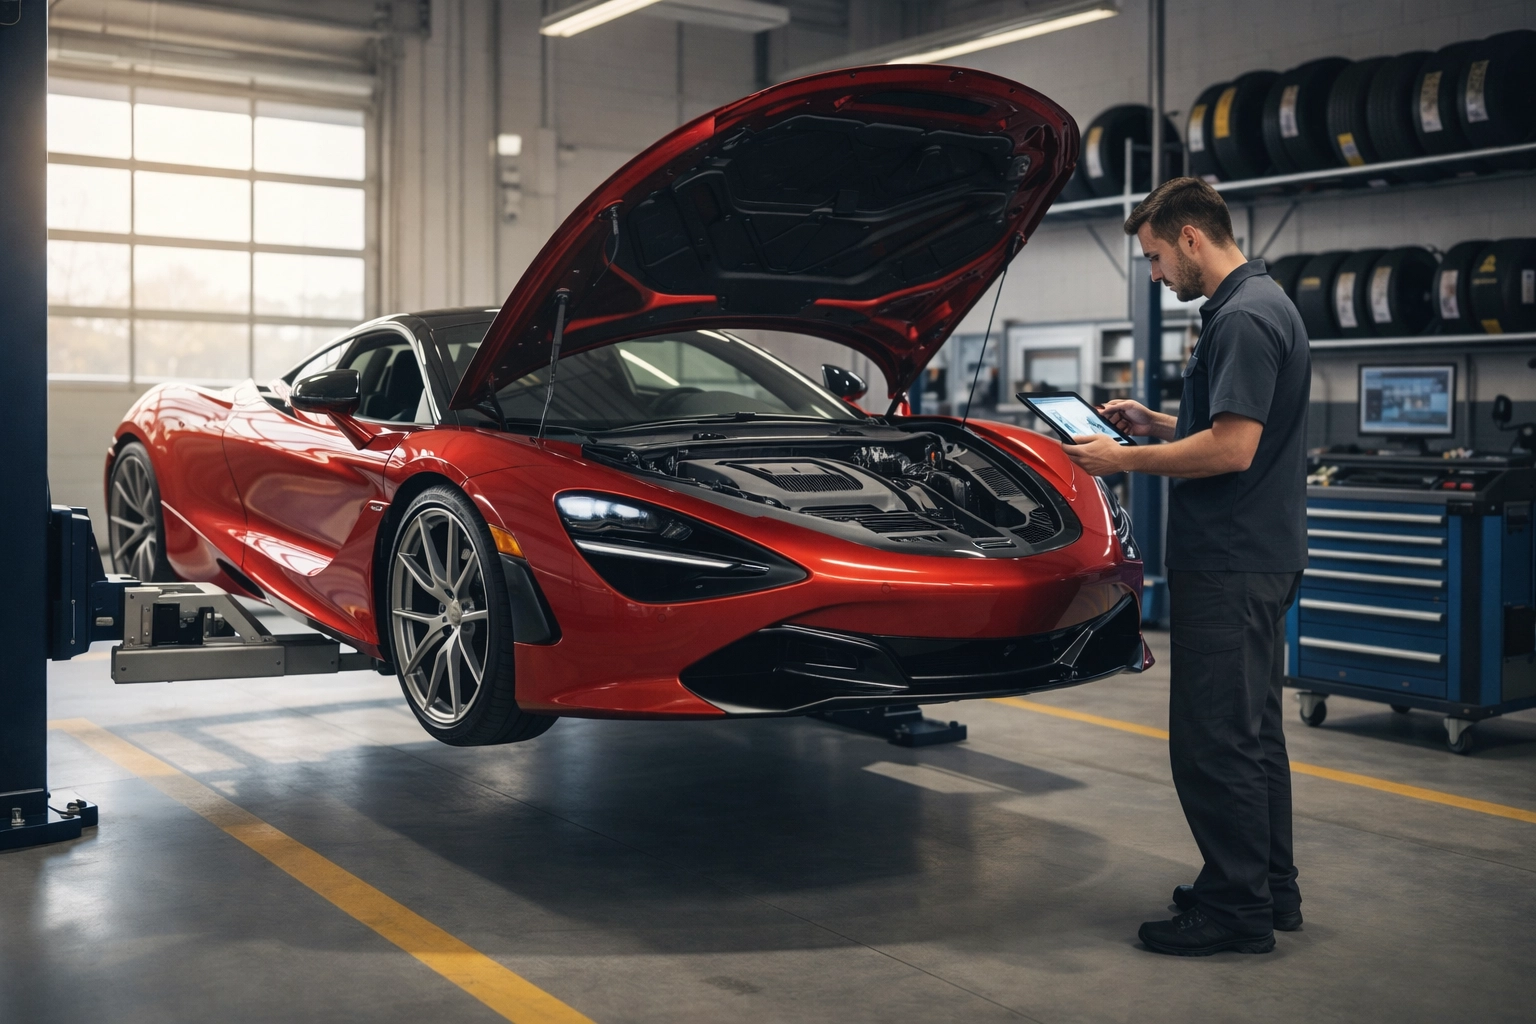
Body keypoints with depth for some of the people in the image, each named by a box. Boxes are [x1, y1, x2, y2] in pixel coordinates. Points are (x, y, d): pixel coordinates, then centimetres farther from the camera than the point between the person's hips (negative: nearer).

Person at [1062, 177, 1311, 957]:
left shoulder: (1243, 319, -18)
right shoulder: (1258, 304, 16)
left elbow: (1233, 448, -24)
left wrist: (1127, 460, -15)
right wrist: (1155, 423, 15)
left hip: (1229, 565, -11)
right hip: (1254, 558, 11)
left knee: (1213, 739, -4)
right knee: (1249, 731, 17)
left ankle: (1237, 912, 5)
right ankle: (1269, 891, 27)